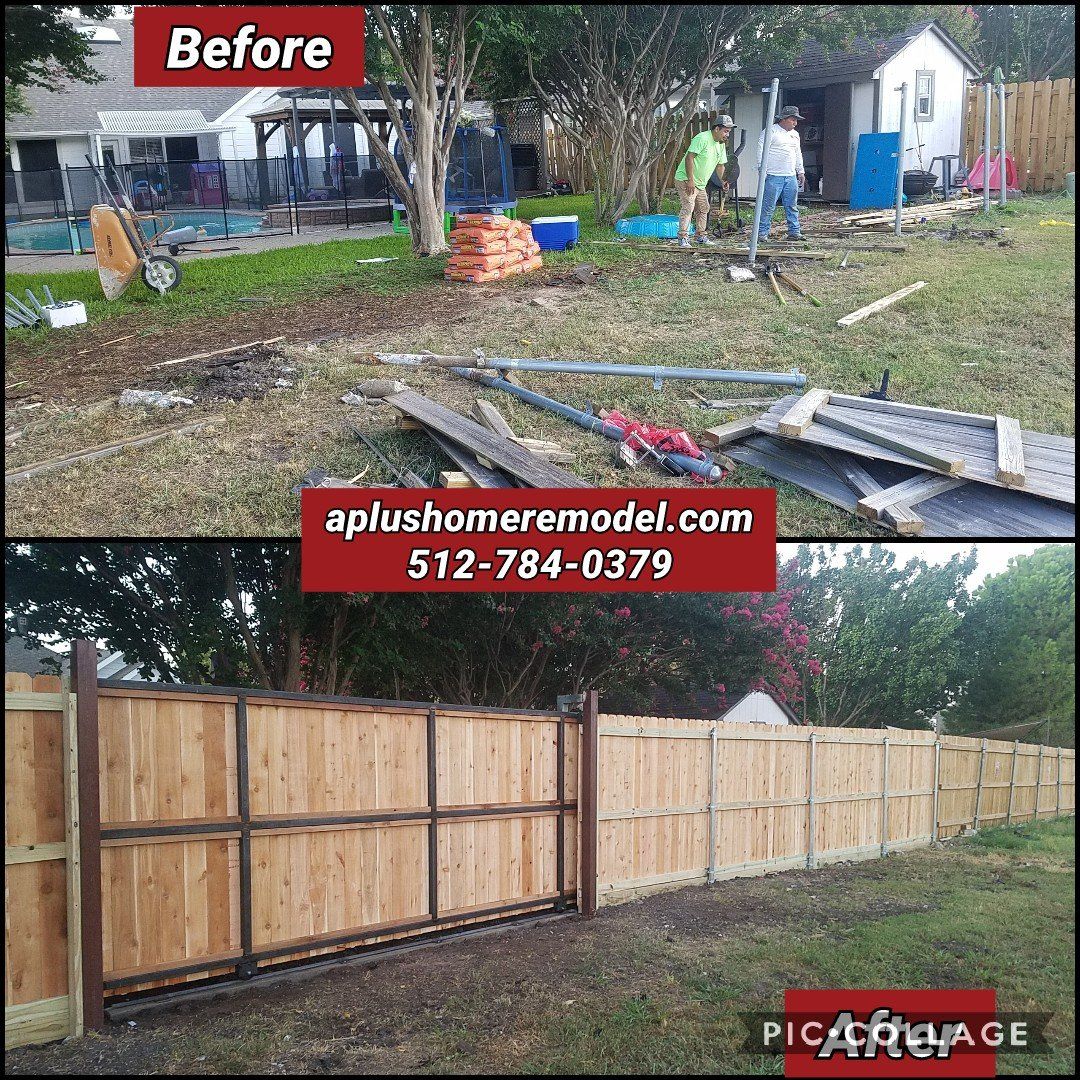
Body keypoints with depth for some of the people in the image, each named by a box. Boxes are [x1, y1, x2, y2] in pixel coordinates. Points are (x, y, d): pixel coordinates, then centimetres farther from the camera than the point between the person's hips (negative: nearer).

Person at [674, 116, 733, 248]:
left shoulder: (721, 144, 9)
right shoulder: (702, 138, -20)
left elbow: (720, 165, 20)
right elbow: (689, 158, -24)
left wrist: (722, 181, 4)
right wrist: (690, 180, -27)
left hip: (700, 183, 10)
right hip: (685, 179, -10)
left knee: (703, 209, 14)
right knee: (688, 207, -16)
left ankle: (701, 236, 26)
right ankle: (683, 238, -17)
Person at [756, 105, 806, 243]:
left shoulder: (795, 135, 20)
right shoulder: (771, 131, -4)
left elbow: (798, 154, 28)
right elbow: (761, 150, -9)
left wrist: (800, 172, 22)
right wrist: (762, 168, -15)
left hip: (791, 176, 7)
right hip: (773, 176, -7)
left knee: (792, 206, 8)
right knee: (768, 206, -7)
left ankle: (794, 232, 14)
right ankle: (762, 233, -3)